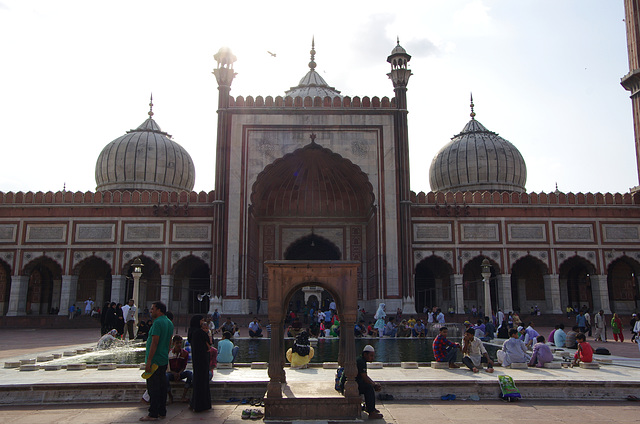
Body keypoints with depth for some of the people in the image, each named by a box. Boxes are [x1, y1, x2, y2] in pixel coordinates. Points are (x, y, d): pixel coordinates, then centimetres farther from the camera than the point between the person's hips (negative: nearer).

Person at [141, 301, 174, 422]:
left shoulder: (158, 323, -17)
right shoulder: (169, 323, 12)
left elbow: (154, 343, -22)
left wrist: (148, 361, -21)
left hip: (155, 360, -9)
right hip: (164, 360, 9)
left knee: (153, 388, -2)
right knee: (162, 386, 14)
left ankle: (153, 414, 2)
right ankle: (162, 411, 21)